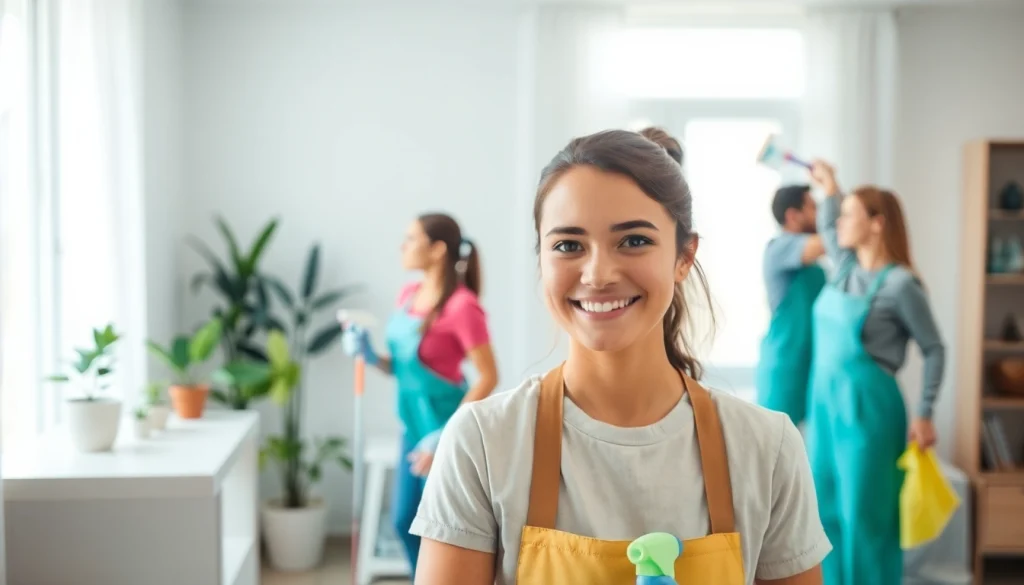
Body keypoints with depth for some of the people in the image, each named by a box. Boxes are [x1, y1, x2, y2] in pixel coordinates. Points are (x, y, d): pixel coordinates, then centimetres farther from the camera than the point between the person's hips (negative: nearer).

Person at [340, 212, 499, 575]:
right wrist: (370, 356, -7)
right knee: (404, 520, 17)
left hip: (444, 426, -8)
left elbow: (488, 377, -20)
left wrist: (446, 435, -22)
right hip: (415, 423, 8)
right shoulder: (409, 295, 4)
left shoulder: (462, 305, -20)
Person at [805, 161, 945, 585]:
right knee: (827, 510, 13)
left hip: (867, 405, -7)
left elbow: (933, 349, -7)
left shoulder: (900, 284, -12)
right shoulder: (845, 266, 7)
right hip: (825, 402, 7)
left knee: (864, 516, 0)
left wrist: (924, 415, -10)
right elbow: (825, 228, 32)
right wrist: (830, 188, 22)